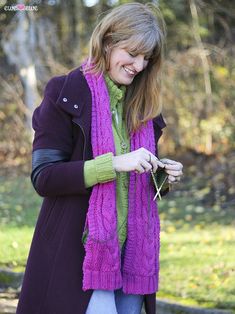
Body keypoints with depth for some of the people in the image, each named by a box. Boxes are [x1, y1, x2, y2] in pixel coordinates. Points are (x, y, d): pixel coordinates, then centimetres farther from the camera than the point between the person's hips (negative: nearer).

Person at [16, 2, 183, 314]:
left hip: (133, 250, 6)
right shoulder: (66, 94, -6)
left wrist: (164, 177, -1)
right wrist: (114, 163, -22)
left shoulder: (143, 105, 13)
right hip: (81, 250, -6)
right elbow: (43, 177, -13)